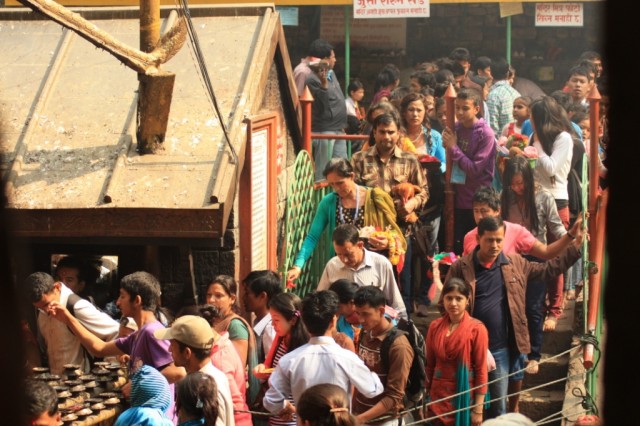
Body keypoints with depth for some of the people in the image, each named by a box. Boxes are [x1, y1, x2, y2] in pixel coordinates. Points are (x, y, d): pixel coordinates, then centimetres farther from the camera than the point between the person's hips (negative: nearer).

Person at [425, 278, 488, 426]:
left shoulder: (476, 329, -10)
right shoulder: (435, 326, 3)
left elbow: (481, 369, -9)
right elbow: (429, 365, 9)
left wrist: (478, 409, -10)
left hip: (464, 397, -3)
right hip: (438, 397, 3)